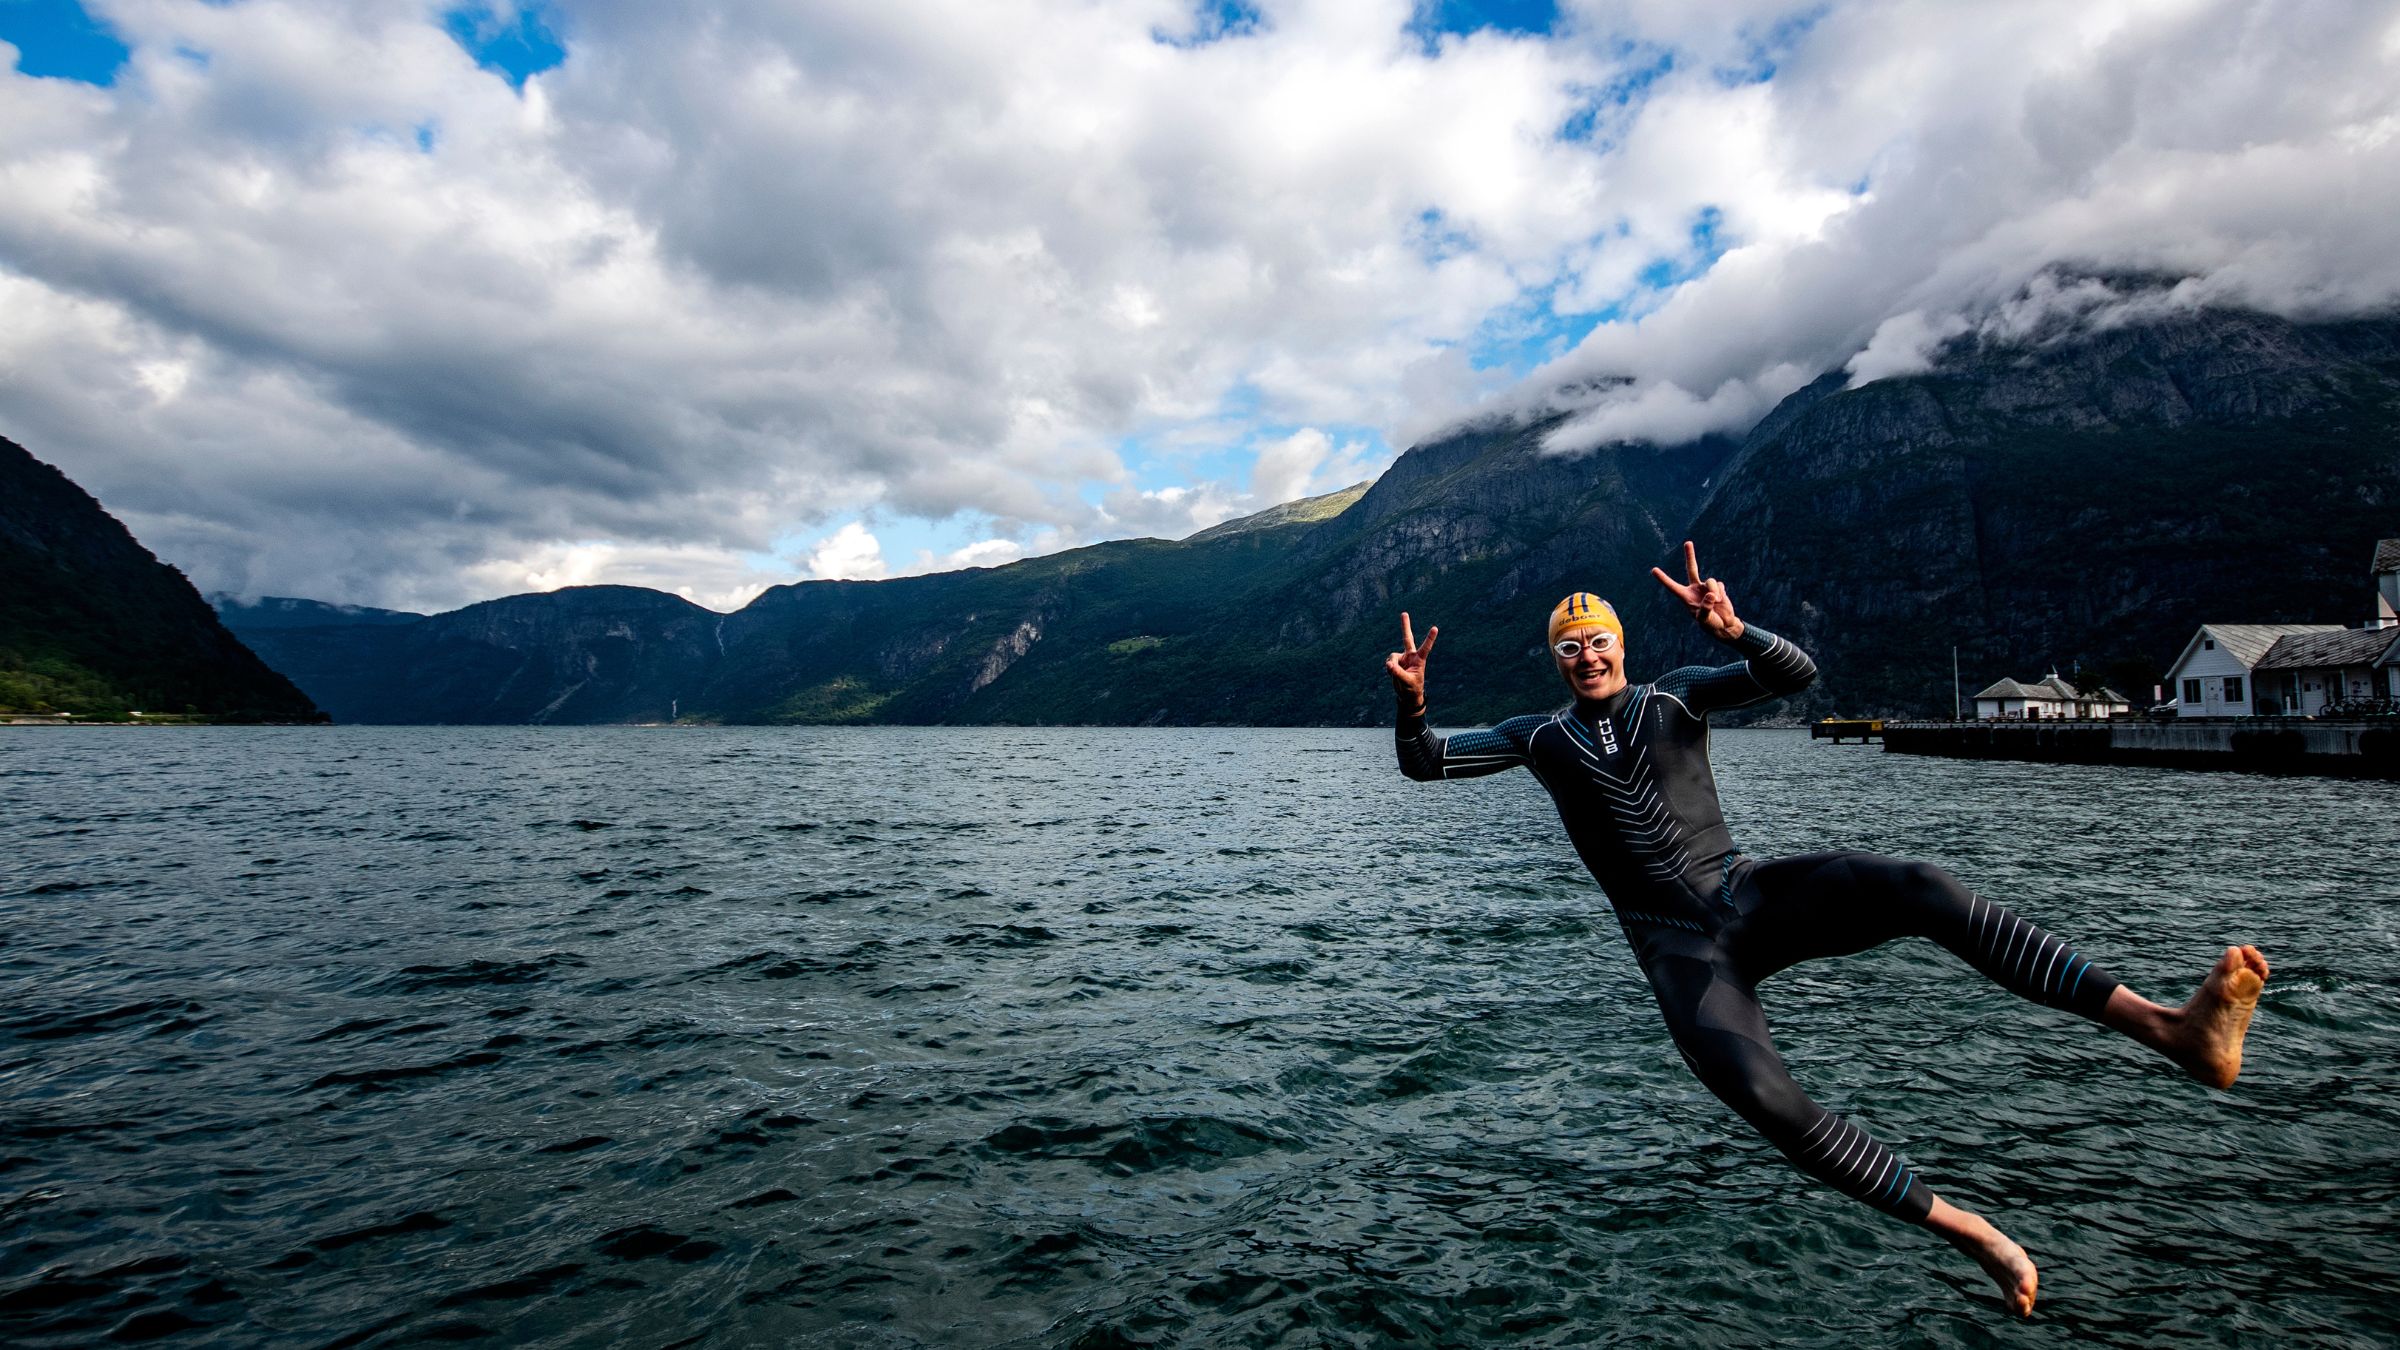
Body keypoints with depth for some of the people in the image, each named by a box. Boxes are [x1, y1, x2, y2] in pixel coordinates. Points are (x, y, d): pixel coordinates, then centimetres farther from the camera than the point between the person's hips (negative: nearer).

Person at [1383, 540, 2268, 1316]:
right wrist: (1411, 701, -20)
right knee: (1765, 1099, -28)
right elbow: (1425, 762, 2)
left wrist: (1733, 631, -24)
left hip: (1754, 896, 1)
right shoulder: (1541, 738, 7)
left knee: (1918, 889, -28)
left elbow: (1796, 674, -3)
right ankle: (1964, 1231, -12)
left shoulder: (1673, 696, 8)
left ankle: (2174, 1030, -36)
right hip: (1678, 949, -1)